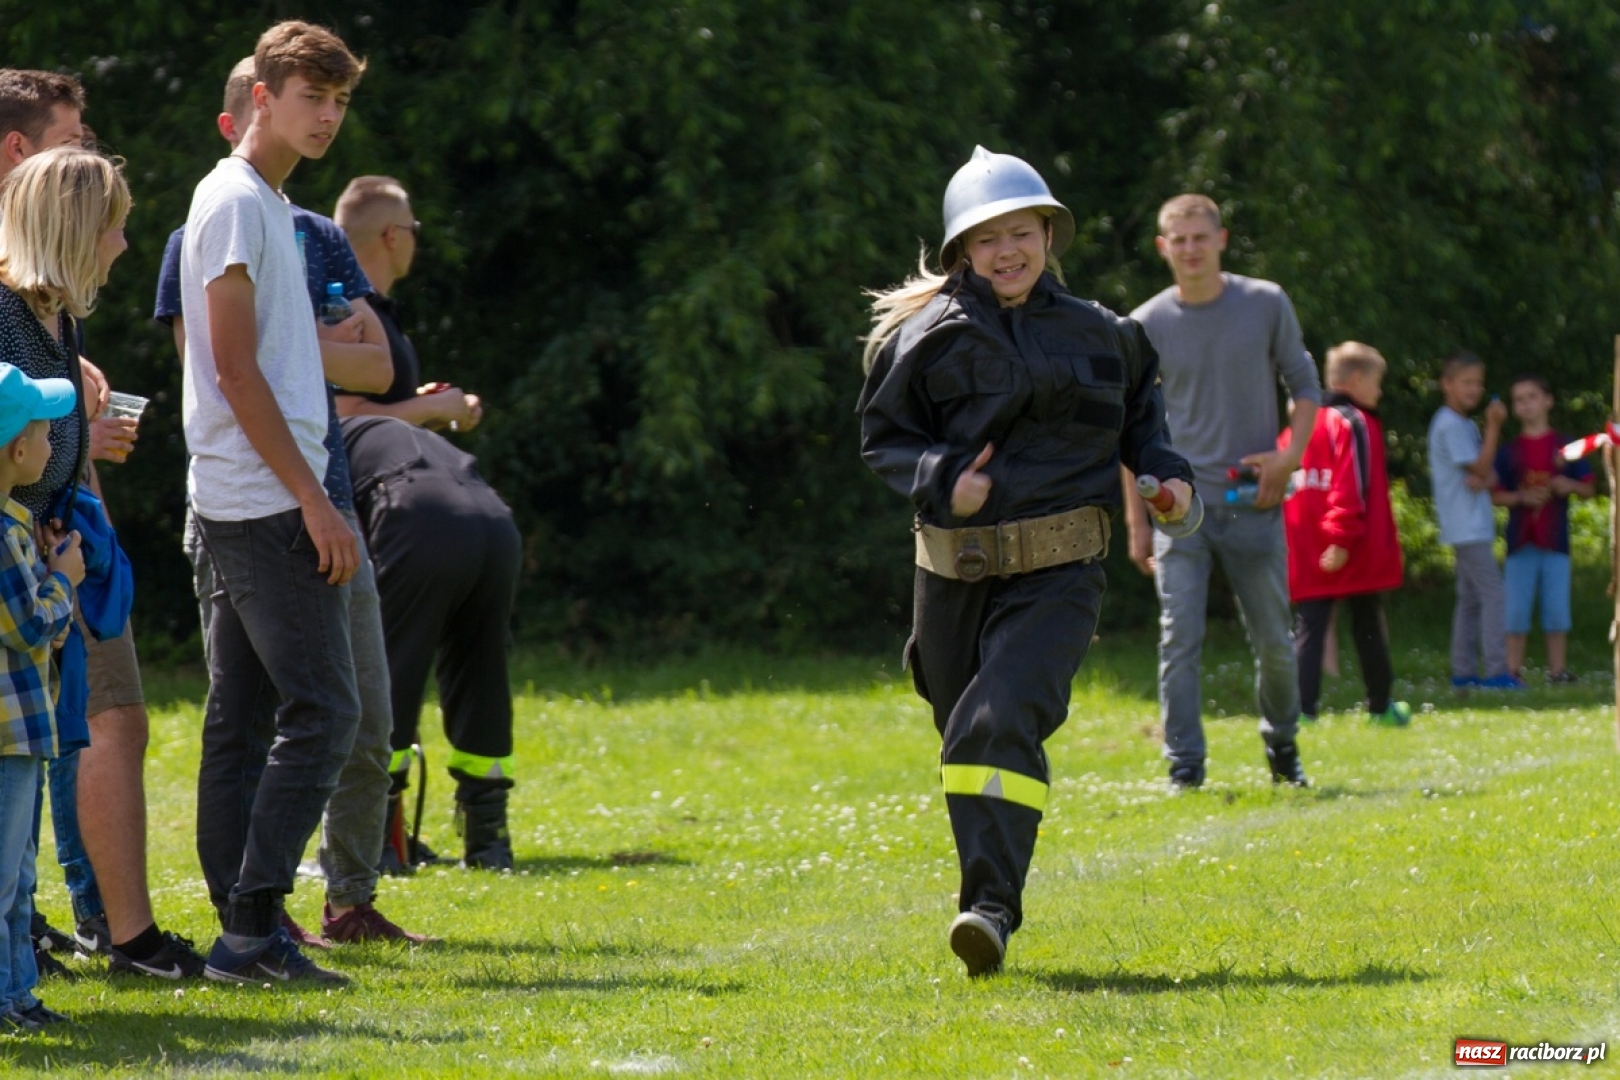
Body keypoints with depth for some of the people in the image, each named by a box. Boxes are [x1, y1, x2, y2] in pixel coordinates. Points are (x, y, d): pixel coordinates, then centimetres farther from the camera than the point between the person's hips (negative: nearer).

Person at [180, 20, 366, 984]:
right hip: (266, 500, -10)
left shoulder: (269, 207, 19)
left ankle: (245, 937, 9)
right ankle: (252, 930, -12)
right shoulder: (238, 202, -11)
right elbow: (236, 369, -16)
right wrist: (312, 499, -18)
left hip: (250, 505, 10)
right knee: (321, 712, -12)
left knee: (241, 717, 8)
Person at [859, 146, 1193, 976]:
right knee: (965, 736, 12)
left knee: (1002, 721, -22)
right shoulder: (932, 337, -1)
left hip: (1056, 572, -1)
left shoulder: (1095, 334, 6)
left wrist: (1165, 471, 8)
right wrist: (940, 479, -15)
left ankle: (991, 910, -27)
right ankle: (990, 897, 35)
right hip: (955, 569, 2)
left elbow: (1138, 409, 25)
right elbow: (883, 438, 3)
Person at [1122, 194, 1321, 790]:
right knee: (1180, 638, -8)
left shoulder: (1267, 304, 3)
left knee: (1274, 640, 7)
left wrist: (1290, 455, -7)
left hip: (1253, 502, 1)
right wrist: (1137, 521, 4)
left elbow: (1304, 384, 11)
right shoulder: (1148, 325, 2)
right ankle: (1185, 768, -5)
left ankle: (1283, 747, 28)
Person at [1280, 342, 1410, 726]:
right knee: (1368, 627, 10)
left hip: (1308, 557, 4)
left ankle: (1301, 706, -12)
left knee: (1308, 628, 1)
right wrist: (1342, 539, -22)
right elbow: (1352, 488, -19)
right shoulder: (1356, 424, -10)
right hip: (1355, 557, -4)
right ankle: (1381, 705, 20)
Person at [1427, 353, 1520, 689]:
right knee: (1491, 592, -13)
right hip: (1466, 526, -10)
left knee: (1470, 598, 12)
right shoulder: (1450, 425, -13)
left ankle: (1463, 671, 15)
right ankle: (1496, 671, -16)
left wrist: (1484, 480, -12)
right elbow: (1480, 467, -16)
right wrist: (1494, 426, -18)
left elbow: (1487, 473, 12)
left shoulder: (1466, 425, 18)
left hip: (1473, 526, 10)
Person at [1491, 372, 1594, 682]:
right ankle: (1513, 670, 3)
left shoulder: (1565, 447, 5)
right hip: (1521, 540, 0)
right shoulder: (1508, 452, 6)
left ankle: (1558, 671, 9)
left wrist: (1570, 485, -14)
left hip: (1555, 540, 0)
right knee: (1515, 611, -1)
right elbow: (1495, 495, 4)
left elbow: (1588, 490, 7)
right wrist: (1521, 497, -14)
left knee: (1557, 609, 3)